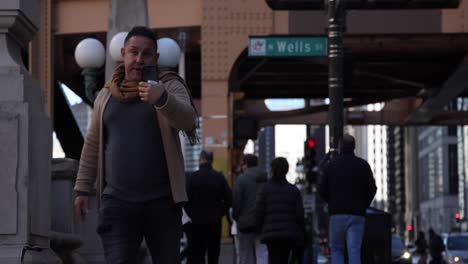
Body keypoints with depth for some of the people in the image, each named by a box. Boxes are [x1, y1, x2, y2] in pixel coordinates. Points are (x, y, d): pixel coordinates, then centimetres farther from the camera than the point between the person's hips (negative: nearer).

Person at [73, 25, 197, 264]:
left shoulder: (170, 88, 2)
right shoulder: (106, 96, 13)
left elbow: (187, 119, -18)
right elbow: (92, 145, 18)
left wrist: (161, 98, -37)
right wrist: (83, 189, 13)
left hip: (162, 201, -2)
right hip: (117, 202, 2)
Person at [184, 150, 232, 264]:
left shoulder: (192, 177, -8)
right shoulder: (219, 177, -2)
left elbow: (186, 200, -8)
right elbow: (229, 199, -2)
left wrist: (191, 214, 5)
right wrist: (220, 213, 8)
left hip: (197, 221, -2)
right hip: (215, 221, 2)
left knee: (196, 254, 2)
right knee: (213, 254, 8)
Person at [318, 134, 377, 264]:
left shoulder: (331, 164, 1)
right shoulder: (363, 165, 1)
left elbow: (322, 190, 0)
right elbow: (372, 189, -2)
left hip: (337, 214, 0)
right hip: (357, 215, 0)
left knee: (336, 249, 11)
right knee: (354, 251, -2)